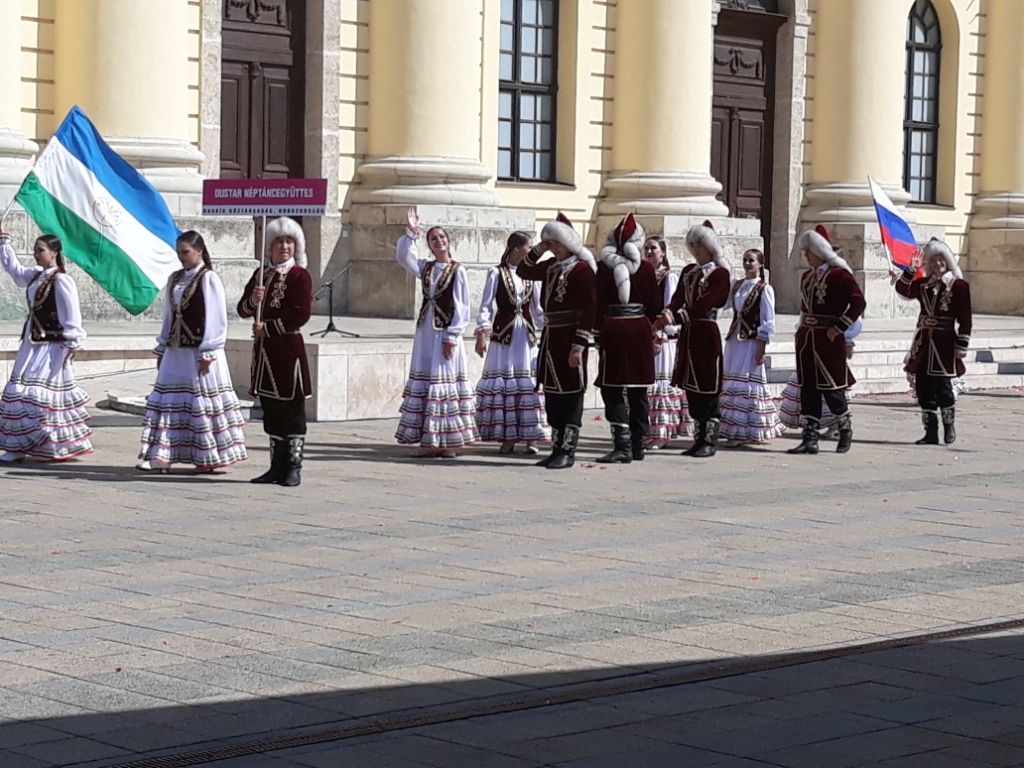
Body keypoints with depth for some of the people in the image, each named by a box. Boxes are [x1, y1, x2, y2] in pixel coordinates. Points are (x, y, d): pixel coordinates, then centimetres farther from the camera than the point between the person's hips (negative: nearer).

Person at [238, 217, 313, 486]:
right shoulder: (261, 273, 13)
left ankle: (293, 468, 4)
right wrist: (254, 299, -9)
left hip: (287, 348, -7)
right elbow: (243, 309, 13)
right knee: (271, 410, 10)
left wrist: (267, 327, -13)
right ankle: (277, 466, 17)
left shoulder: (299, 275, -6)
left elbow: (301, 314, -15)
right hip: (264, 350, 7)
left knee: (292, 411, -1)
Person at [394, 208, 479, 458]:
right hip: (426, 332, 5)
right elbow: (403, 256, -5)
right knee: (424, 384, 4)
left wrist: (452, 337, -13)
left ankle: (450, 441, 0)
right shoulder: (425, 268, 11)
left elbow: (463, 308, -7)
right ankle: (428, 440, 8)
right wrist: (410, 232, -15)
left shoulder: (457, 270, -3)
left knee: (446, 384, -4)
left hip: (447, 333, -5)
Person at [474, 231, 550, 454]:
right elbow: (485, 306, -2)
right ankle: (507, 437, 4)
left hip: (527, 335, 3)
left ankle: (531, 437, 2)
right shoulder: (496, 273, -1)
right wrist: (482, 334, -11)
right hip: (503, 335, -3)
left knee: (529, 384, -1)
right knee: (503, 383, -3)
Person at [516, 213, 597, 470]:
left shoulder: (582, 269, -13)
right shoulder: (551, 267, 11)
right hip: (550, 336, 9)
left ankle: (568, 452, 2)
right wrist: (536, 252, 5)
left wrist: (579, 346, -20)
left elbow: (588, 310, -16)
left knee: (570, 395, -2)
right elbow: (523, 272, 22)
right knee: (552, 394, 12)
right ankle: (557, 448, 19)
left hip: (569, 339, -8)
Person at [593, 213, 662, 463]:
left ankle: (623, 446, -13)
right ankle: (637, 446, 15)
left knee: (612, 390, -2)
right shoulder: (645, 267, 0)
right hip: (641, 329, 3)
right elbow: (656, 304, 6)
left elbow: (598, 303, -4)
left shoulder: (603, 267, -5)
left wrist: (597, 334, 3)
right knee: (638, 392, 10)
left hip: (613, 329, -3)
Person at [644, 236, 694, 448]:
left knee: (661, 382, -5)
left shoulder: (669, 277, -4)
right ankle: (651, 431, 10)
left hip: (662, 337, -6)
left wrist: (660, 337, -15)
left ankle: (662, 434, -2)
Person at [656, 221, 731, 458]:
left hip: (706, 334, -7)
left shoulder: (719, 273, -7)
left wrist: (674, 319, -26)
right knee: (691, 388, 9)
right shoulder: (688, 271, 14)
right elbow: (678, 299, 2)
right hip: (687, 334, 7)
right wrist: (665, 316, -19)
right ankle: (700, 439, 16)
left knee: (708, 389, -3)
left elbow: (701, 305, -18)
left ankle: (710, 442, 2)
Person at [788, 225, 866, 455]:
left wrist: (839, 328, -14)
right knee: (808, 388, 4)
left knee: (832, 388, -1)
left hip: (829, 340, -7)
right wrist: (802, 330, 12)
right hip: (806, 339, 7)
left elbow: (858, 302, -13)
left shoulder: (839, 274, -9)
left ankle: (846, 431, 19)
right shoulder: (807, 276, 14)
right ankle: (810, 438, 6)